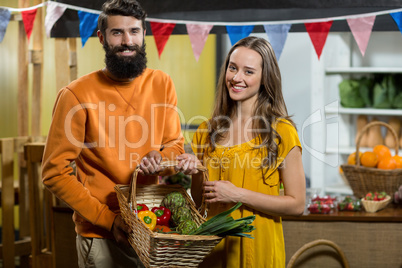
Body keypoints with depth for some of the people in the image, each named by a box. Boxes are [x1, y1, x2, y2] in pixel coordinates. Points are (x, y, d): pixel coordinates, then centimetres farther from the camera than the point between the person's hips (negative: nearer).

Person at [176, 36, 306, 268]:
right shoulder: (208, 131, 5)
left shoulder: (281, 131, -8)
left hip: (258, 248, -4)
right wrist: (196, 172, -8)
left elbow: (296, 204, -10)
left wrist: (239, 195, -16)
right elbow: (200, 201, 12)